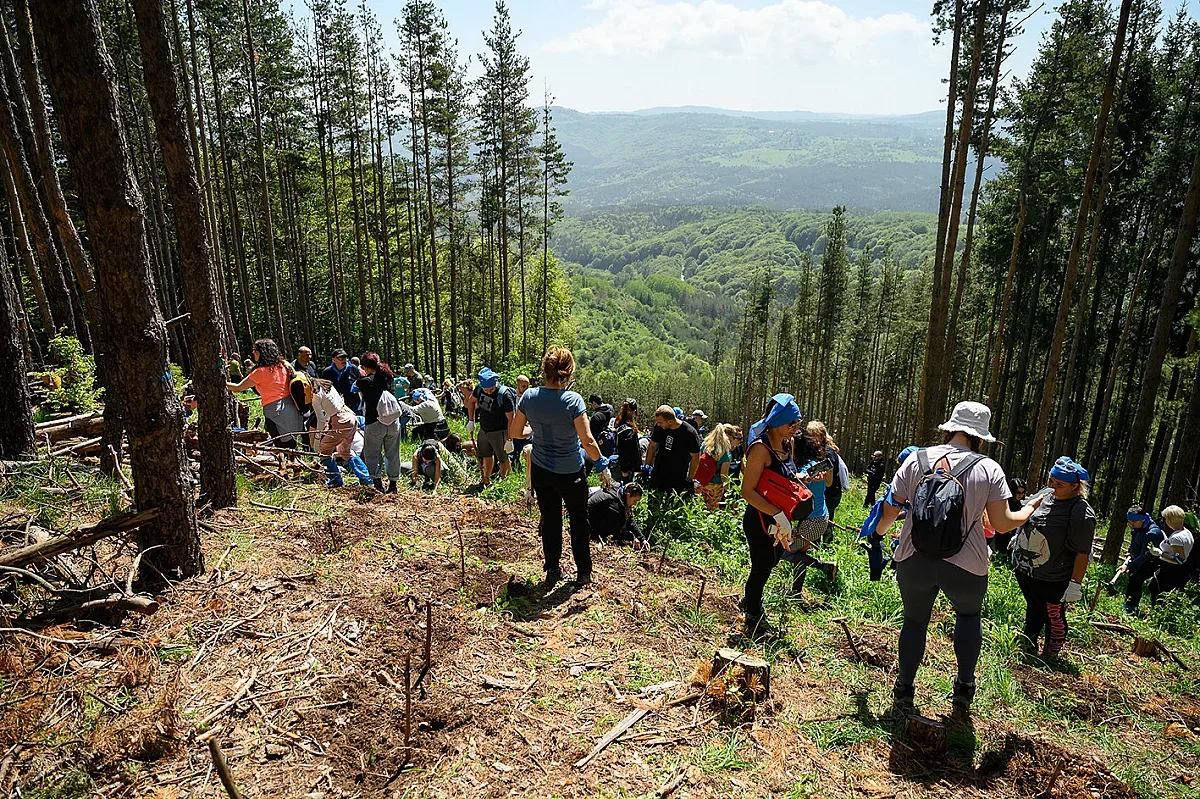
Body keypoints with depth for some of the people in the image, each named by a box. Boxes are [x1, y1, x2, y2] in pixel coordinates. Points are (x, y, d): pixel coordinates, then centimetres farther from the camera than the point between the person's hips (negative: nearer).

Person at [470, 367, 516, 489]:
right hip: (483, 430, 7)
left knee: (503, 459, 5)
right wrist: (471, 421, 9)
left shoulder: (504, 395, -27)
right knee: (487, 456, 22)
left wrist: (509, 440, -25)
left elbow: (511, 419, -24)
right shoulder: (479, 389, -8)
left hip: (499, 432, -6)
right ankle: (486, 480, 38)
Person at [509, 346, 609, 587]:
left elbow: (514, 433, -1)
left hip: (541, 470, 3)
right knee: (579, 520, 16)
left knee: (549, 520, 18)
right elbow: (588, 441, -22)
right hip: (571, 472, -3)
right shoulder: (573, 400, -23)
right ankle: (583, 573, 26)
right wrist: (601, 463, -6)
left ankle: (553, 571, 28)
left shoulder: (529, 396, -11)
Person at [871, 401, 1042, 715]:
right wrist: (1030, 510, 14)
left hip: (914, 561, 1)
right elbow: (1002, 523, -7)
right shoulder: (988, 468, -5)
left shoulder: (917, 459, -2)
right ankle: (964, 687, 32)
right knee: (969, 614, 29)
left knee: (914, 620, 19)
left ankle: (903, 692, 26)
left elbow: (890, 510, -1)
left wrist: (876, 533, 19)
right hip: (965, 566, 0)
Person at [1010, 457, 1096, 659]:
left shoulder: (1081, 513, -22)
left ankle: (1049, 656, 27)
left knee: (1054, 618, 10)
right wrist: (1019, 538, 25)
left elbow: (1083, 553, -21)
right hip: (1025, 569, 8)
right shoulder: (1048, 497, 2)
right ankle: (1029, 648, 39)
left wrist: (1075, 584, -22)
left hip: (1052, 580, -7)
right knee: (1033, 610, 23)